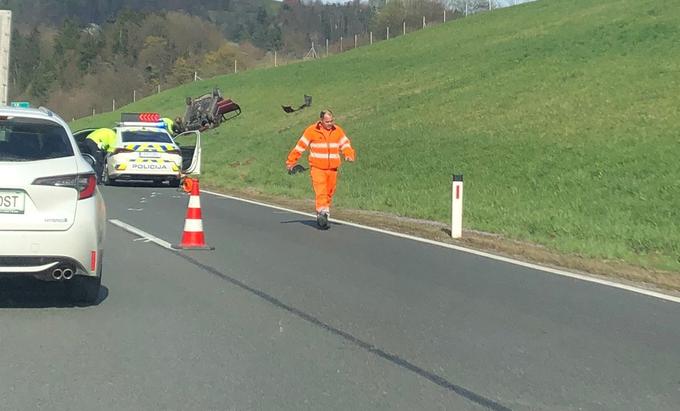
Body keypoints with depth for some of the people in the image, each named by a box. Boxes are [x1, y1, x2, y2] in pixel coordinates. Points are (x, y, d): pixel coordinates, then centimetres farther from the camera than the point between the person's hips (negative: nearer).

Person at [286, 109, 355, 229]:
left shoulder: (338, 131, 7)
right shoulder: (311, 130, -4)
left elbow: (345, 144, 10)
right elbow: (300, 146, 1)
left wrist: (349, 154, -12)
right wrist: (291, 161, 2)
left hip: (332, 168, 4)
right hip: (317, 168, -4)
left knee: (329, 192, 10)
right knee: (321, 192, -16)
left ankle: (324, 213, 23)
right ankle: (322, 213, -20)